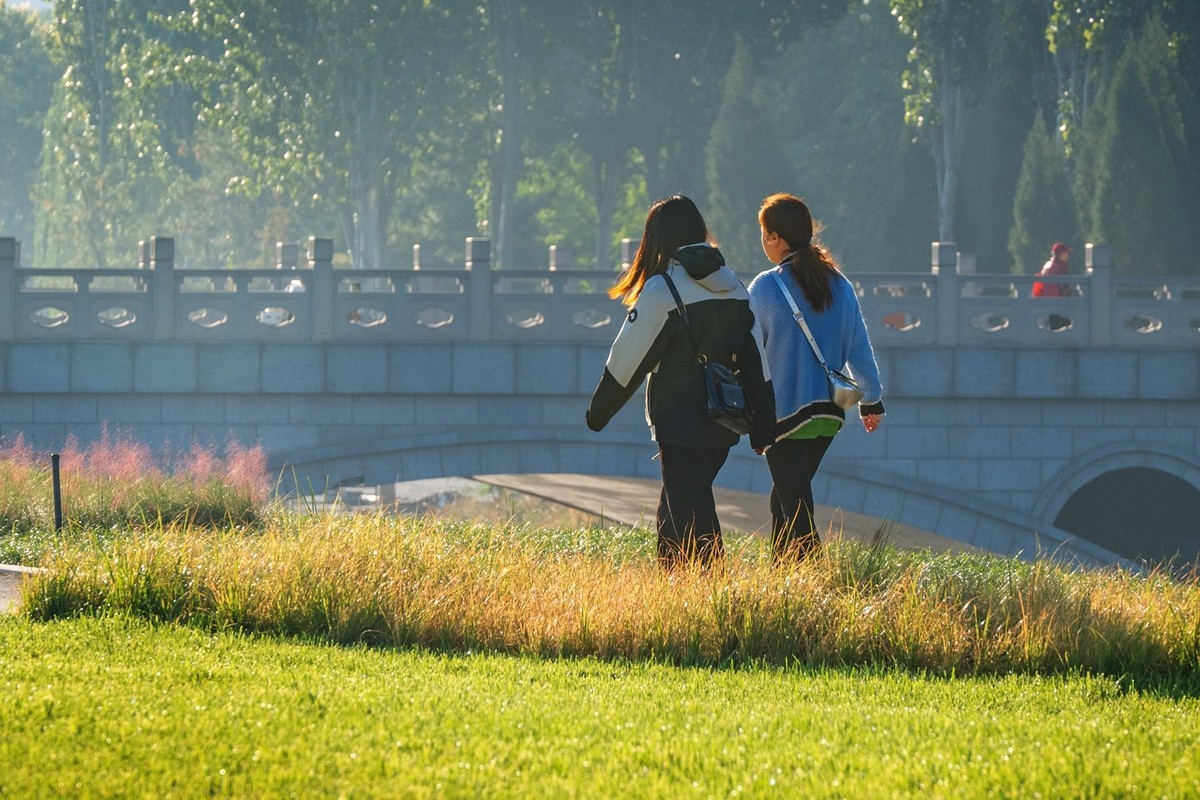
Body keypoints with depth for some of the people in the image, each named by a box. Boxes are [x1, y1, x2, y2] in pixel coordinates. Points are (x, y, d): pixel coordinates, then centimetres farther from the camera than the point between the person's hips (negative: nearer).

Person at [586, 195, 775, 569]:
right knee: (671, 515, 18)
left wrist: (598, 411, 7)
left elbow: (627, 359, -6)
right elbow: (756, 360, 8)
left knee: (691, 523, -4)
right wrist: (763, 426, 13)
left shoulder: (661, 289, -12)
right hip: (724, 423, 7)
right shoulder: (733, 286, 8)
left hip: (680, 425, -7)